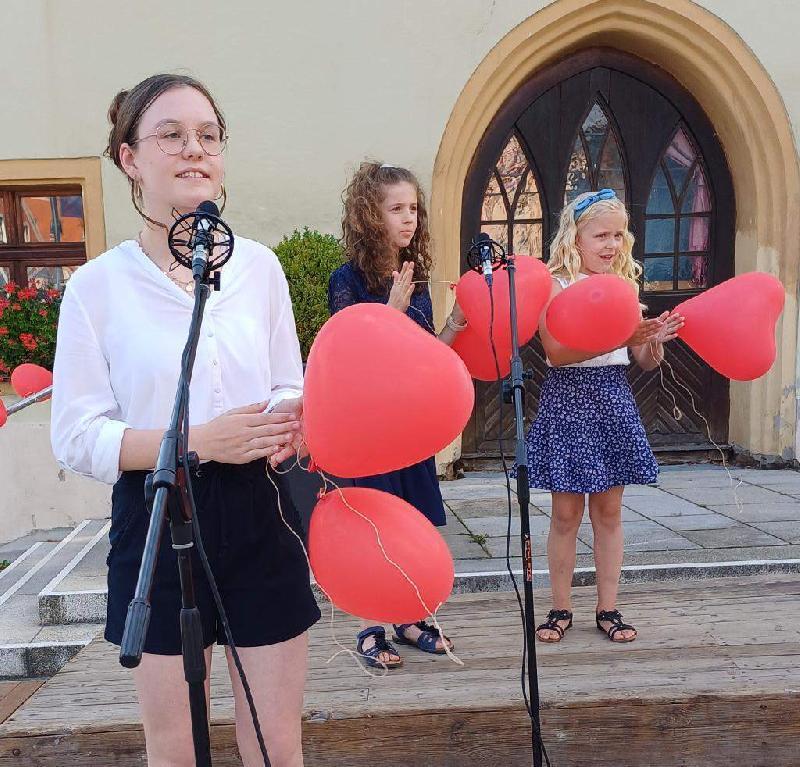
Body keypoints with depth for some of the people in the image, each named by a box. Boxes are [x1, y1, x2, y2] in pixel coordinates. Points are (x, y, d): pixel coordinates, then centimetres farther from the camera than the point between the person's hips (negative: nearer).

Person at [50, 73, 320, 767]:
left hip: (259, 516, 2)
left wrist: (288, 425, -13)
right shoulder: (99, 284, -4)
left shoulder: (259, 266, 2)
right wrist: (200, 441, -19)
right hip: (157, 526, -1)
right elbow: (78, 437, -6)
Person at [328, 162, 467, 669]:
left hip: (412, 418, 6)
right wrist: (394, 308, -22)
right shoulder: (349, 279, -10)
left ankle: (409, 618, 30)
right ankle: (370, 629, 22)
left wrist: (454, 327, -5)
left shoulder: (417, 280, 8)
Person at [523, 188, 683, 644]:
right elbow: (556, 352, -18)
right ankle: (561, 609, 21)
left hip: (615, 400, 4)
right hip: (568, 399, -4)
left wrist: (655, 340, -12)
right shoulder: (555, 286, -5)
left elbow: (647, 363, 9)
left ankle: (608, 608, 25)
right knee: (566, 513, 5)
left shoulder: (626, 285, 9)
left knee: (609, 511, 11)